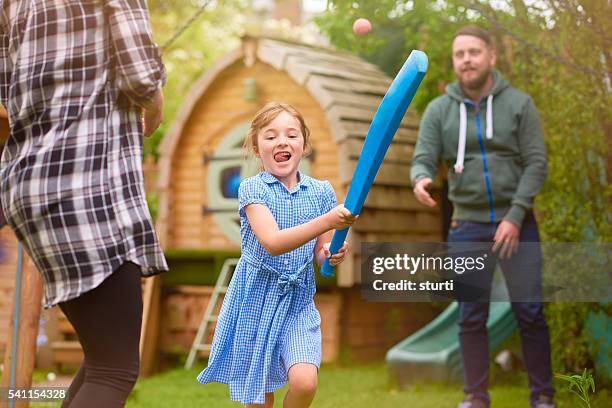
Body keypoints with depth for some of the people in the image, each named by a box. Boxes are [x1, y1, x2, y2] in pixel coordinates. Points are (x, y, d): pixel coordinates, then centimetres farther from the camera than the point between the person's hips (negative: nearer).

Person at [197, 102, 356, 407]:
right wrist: (328, 221, -33)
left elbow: (318, 254, 9)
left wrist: (331, 255, -16)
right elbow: (272, 243, -24)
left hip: (298, 301, 2)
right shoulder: (252, 189, -9)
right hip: (255, 298, -2)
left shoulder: (321, 192, 1)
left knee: (304, 381, -19)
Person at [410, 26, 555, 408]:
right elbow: (423, 161, -4)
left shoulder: (519, 103, -2)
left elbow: (537, 164, -6)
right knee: (472, 316, 4)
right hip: (467, 227, 1)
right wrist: (420, 180, -30)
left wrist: (515, 217, -15)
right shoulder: (438, 110, 2)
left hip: (517, 223, -1)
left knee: (530, 312, -2)